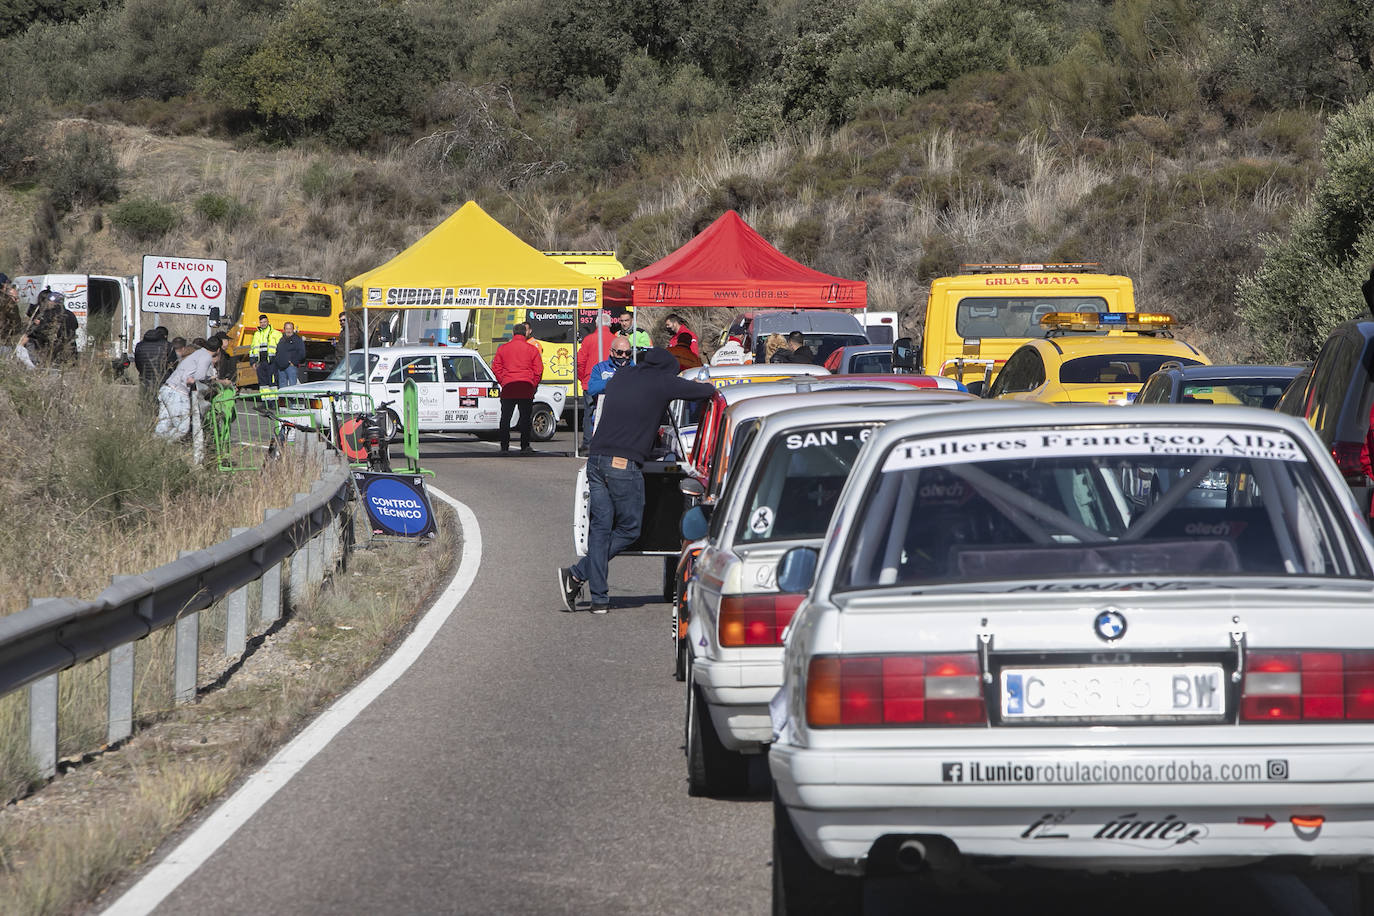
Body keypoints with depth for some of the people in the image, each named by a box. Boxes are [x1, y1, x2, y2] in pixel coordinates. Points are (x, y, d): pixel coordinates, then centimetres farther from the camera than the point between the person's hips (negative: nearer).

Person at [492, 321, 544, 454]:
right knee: (525, 417, 5)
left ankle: (504, 447, 2)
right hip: (527, 386, -1)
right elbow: (538, 369, 3)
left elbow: (496, 367, 6)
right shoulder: (532, 349, 4)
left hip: (508, 386, 1)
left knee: (505, 418, 5)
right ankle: (525, 447, 2)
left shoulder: (502, 348, 7)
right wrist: (533, 384, 12)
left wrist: (502, 382, 12)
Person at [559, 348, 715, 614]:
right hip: (624, 465, -6)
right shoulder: (663, 383, 1)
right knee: (628, 529, 7)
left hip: (596, 459, 6)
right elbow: (708, 391, 8)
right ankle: (577, 574, -3)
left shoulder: (620, 376, 17)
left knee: (600, 529, 7)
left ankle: (599, 599, 2)